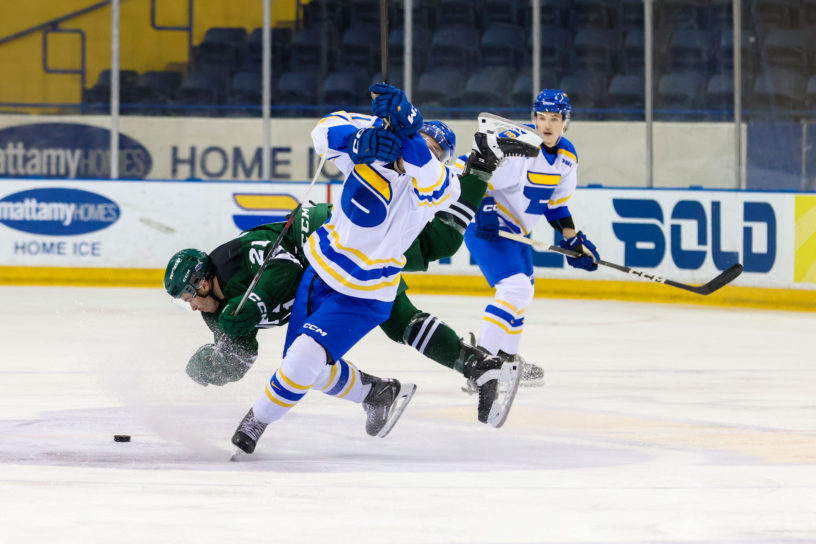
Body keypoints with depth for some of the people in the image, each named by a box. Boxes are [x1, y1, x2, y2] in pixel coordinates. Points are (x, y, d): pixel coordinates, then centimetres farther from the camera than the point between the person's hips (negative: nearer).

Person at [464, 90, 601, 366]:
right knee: (515, 288, -23)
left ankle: (505, 357, 41)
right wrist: (485, 212, -34)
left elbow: (556, 203, 15)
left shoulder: (567, 157, 4)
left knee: (523, 291, 23)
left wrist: (574, 240, 11)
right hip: (487, 227, -10)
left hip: (516, 229, 10)